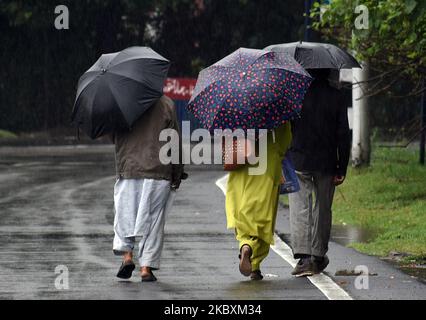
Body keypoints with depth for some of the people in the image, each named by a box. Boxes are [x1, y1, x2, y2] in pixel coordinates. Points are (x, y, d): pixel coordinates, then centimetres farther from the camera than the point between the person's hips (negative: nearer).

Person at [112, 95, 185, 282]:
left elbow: (113, 137, 10)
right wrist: (177, 174, 7)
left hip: (127, 170, 1)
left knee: (125, 216, 12)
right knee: (153, 219, 4)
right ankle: (146, 267, 1)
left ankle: (126, 255, -6)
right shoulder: (166, 105, -1)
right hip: (158, 172, 0)